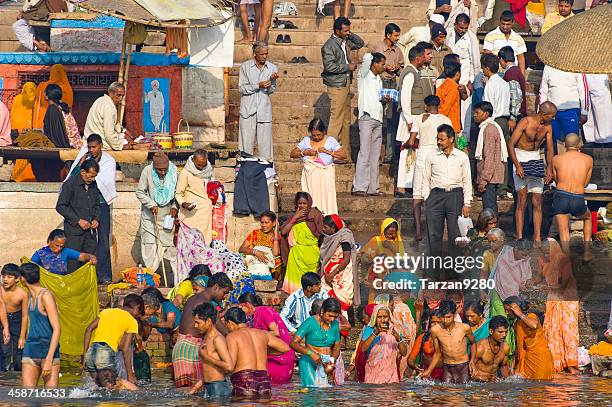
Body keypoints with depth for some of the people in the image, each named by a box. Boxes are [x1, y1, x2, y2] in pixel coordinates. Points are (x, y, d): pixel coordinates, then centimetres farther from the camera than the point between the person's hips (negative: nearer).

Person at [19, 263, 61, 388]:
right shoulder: (31, 296, 13)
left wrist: (49, 359, -22)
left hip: (48, 351, -7)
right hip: (30, 350, 8)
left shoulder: (46, 296, -11)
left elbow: (57, 329, -16)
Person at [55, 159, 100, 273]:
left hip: (90, 231, 6)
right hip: (74, 231, -6)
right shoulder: (70, 184, -8)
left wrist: (96, 219, 4)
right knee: (73, 263, -6)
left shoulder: (93, 185, 11)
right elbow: (60, 207, -10)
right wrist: (78, 220, -14)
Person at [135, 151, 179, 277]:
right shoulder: (147, 171, -15)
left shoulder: (174, 171, -11)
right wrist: (152, 205, -18)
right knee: (150, 245, 0)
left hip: (167, 214, 1)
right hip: (150, 216, -1)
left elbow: (177, 192, 3)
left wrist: (175, 207, -10)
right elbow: (140, 193, -7)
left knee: (171, 244, 0)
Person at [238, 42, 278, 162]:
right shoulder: (245, 66, 3)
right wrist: (258, 86, -15)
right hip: (248, 109, -1)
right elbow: (241, 88, -3)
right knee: (246, 142, -3)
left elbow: (271, 90, 4)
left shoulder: (272, 68, 8)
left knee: (265, 142, -1)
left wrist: (272, 80, -16)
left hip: (264, 109, 1)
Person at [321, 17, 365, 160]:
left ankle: (346, 155, 15)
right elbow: (329, 66, -22)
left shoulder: (345, 42, 12)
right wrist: (348, 67, -14)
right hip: (336, 86, -9)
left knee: (346, 121, 10)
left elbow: (360, 44, 27)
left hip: (345, 84, 9)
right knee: (336, 120, -9)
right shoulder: (329, 46, -13)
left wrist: (350, 35, 9)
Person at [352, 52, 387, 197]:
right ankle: (359, 187, -13)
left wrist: (383, 100, 6)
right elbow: (367, 57, -17)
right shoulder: (364, 76, -2)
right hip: (367, 118, -8)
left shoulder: (379, 80, 21)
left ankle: (373, 187, 8)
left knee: (375, 155, 6)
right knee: (364, 154, -11)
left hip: (378, 119, 8)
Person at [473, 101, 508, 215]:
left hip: (489, 178, -10)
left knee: (489, 209, -11)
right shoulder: (493, 127, 17)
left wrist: (484, 179, -20)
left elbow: (489, 157, -20)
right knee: (491, 208, 12)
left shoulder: (489, 129, -15)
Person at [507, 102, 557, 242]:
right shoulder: (526, 122, -17)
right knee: (522, 199, -10)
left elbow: (550, 149, 4)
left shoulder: (547, 127, 0)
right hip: (520, 158, -5)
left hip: (535, 159, 5)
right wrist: (517, 166, -25)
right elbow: (511, 144, -18)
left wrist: (549, 168, -12)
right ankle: (519, 237, -10)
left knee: (537, 201, 1)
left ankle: (537, 238, 2)